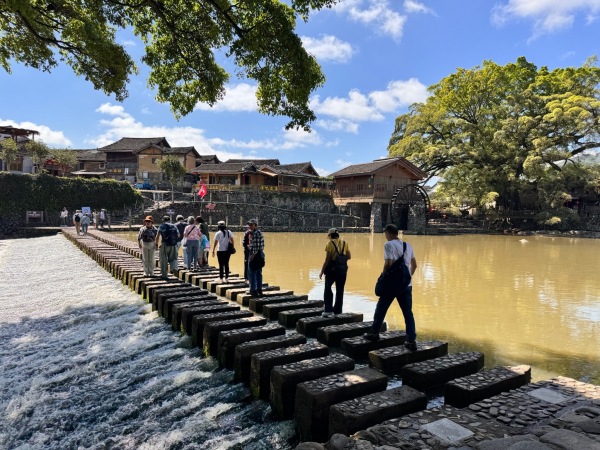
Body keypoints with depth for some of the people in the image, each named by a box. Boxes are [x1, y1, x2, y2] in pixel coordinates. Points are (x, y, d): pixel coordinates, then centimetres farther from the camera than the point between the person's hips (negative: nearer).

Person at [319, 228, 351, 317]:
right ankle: (338, 311, 20)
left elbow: (327, 260, -13)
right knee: (340, 291, 14)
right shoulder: (345, 243, 4)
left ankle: (328, 310, 0)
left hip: (332, 269, -4)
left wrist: (322, 272, -7)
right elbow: (349, 256, 4)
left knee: (328, 289, 9)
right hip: (342, 269, 4)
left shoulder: (330, 244, -10)